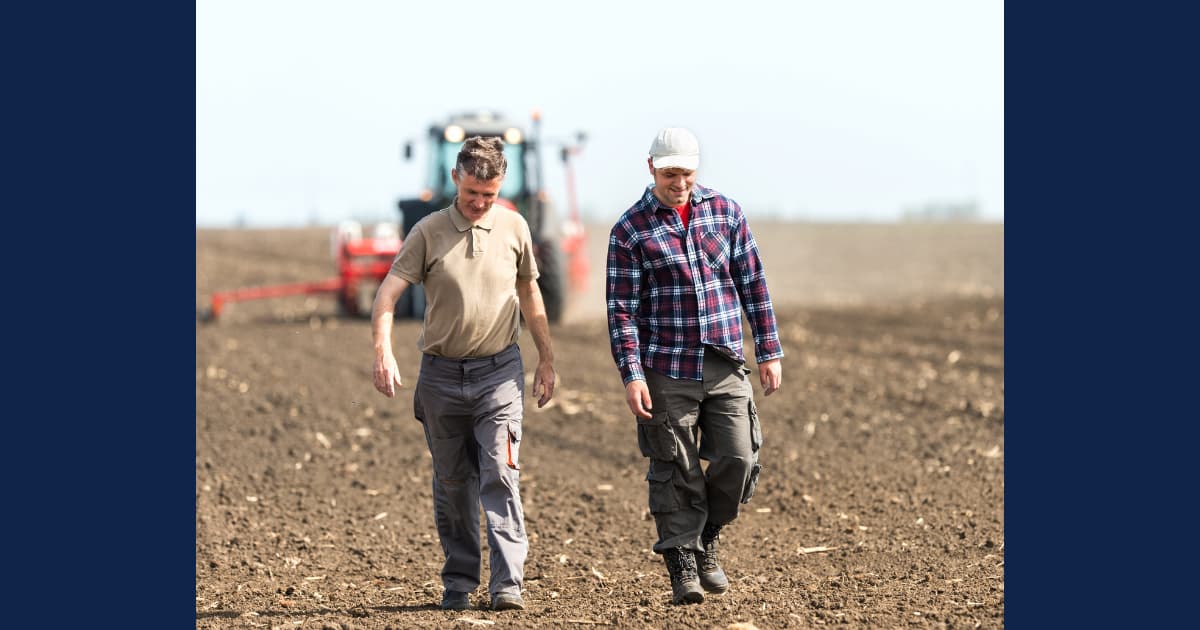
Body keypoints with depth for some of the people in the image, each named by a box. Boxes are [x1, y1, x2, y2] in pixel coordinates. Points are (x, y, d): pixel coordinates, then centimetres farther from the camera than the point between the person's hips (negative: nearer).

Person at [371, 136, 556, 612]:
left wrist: (546, 358, 16)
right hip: (442, 373, 1)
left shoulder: (514, 229, 2)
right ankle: (458, 584, 19)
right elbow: (388, 293, -9)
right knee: (452, 483, 9)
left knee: (500, 476, -11)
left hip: (499, 372, -1)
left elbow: (529, 294, 15)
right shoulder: (428, 233, -4)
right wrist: (383, 352, -24)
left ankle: (507, 585, -14)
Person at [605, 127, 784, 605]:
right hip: (667, 370, -3)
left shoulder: (725, 211, 7)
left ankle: (706, 540, 19)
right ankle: (683, 567, 9)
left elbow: (753, 284, 10)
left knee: (738, 459, -5)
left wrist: (769, 352, 7)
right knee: (675, 473, 0)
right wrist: (631, 376, -12)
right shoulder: (630, 230, -3)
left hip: (726, 367, 3)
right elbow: (622, 309, -5)